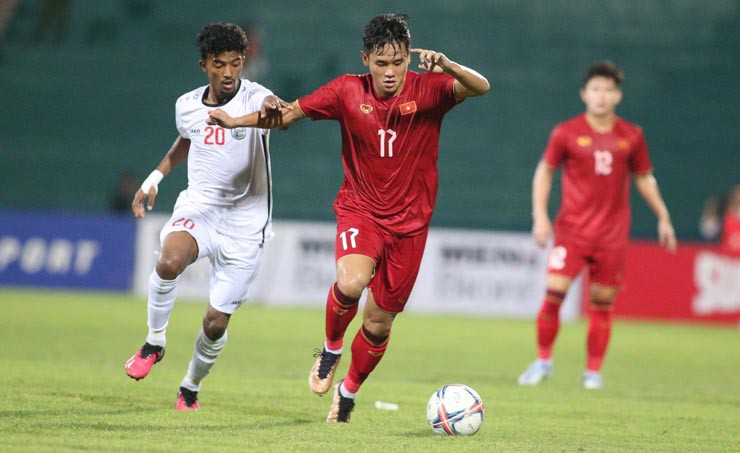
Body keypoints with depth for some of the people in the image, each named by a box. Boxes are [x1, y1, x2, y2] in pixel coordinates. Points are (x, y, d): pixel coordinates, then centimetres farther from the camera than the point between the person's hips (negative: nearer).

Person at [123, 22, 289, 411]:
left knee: (216, 322, 0)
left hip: (244, 225, -2)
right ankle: (155, 342, -10)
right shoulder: (187, 106, 3)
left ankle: (191, 387, 28)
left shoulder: (253, 98, -12)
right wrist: (154, 178, 18)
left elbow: (279, 110, -38)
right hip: (198, 207, 2)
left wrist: (271, 111, -61)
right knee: (170, 261, -33)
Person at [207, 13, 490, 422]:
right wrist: (237, 121, -1)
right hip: (360, 208, 0)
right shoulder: (348, 92, -5)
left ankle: (348, 392, 35)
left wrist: (446, 66, -46)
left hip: (409, 222, 0)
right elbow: (293, 112, 7)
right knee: (351, 282, -31)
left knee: (379, 323, 7)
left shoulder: (428, 89, -10)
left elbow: (480, 87, -26)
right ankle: (331, 349, 1)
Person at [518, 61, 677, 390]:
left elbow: (644, 178, 17)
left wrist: (663, 218, 14)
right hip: (571, 230, -2)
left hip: (613, 235, 2)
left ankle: (593, 371, 12)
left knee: (602, 303, 2)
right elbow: (544, 171, 7)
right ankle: (543, 360, 6)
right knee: (554, 293, -12)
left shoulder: (631, 137, 6)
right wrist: (540, 217, -1)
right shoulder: (566, 133, -1)